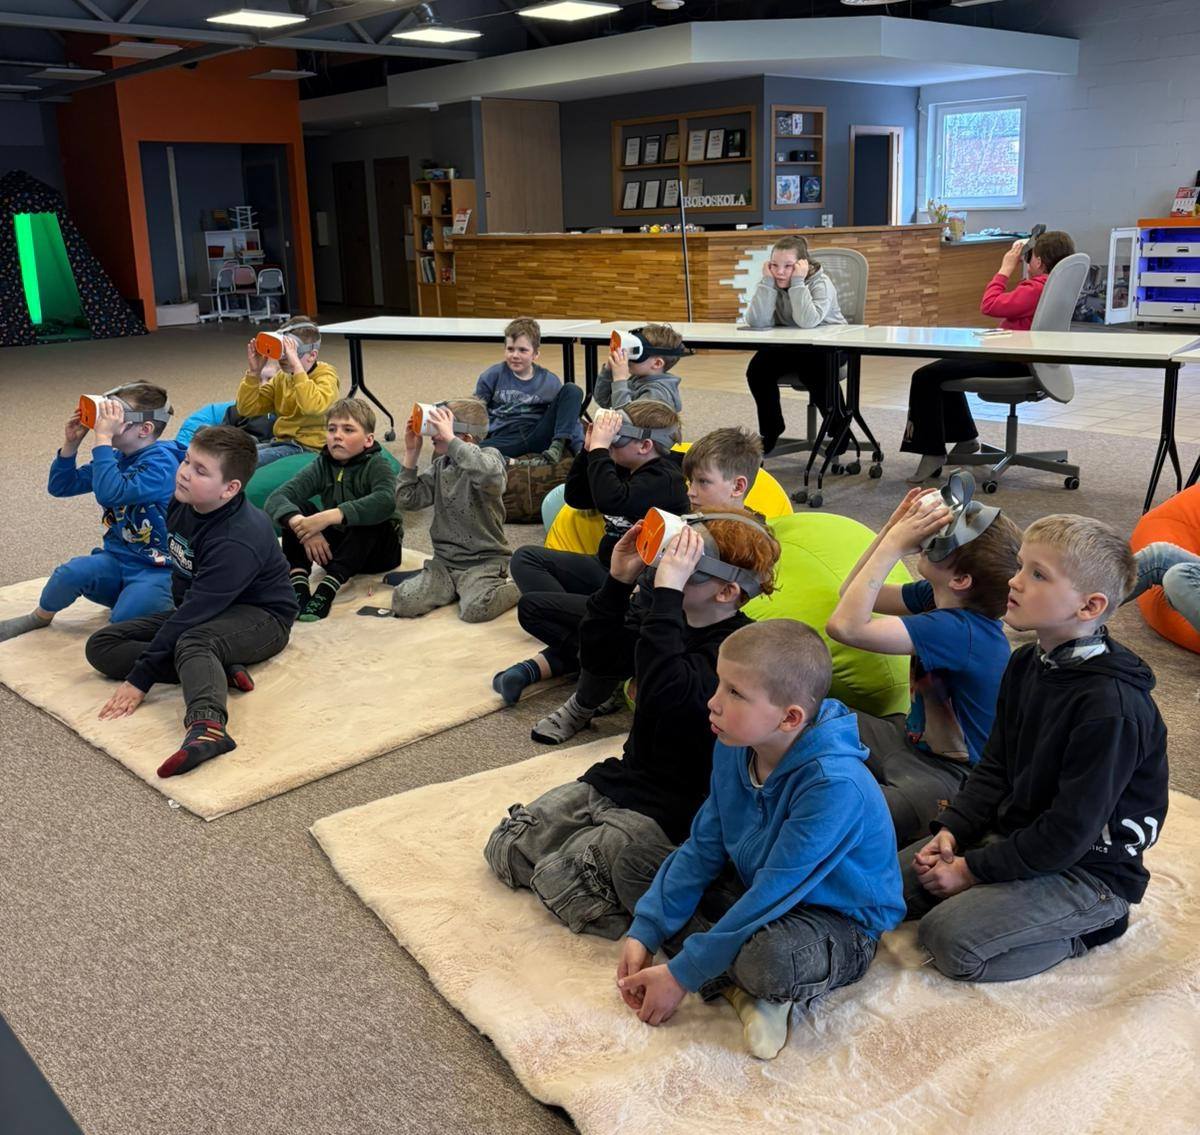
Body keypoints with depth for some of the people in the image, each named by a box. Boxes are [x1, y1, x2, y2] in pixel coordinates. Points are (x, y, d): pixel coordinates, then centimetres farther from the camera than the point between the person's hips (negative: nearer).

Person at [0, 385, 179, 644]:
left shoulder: (161, 462, -19)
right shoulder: (115, 456, 6)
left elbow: (110, 494, -35)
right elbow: (61, 487, 13)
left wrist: (102, 438, -32)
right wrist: (71, 443, 0)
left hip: (157, 569, -7)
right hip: (117, 558, 7)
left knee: (122, 622, -30)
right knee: (71, 572, -23)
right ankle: (39, 618, 6)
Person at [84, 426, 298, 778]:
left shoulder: (238, 541, -29)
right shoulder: (183, 504, -4)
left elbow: (195, 613, -31)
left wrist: (139, 679, -30)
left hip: (261, 617, -9)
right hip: (200, 609, 9)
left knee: (192, 643, -41)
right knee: (101, 645, -6)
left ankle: (207, 727, -68)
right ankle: (218, 671, -24)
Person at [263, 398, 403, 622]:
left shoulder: (377, 465, -15)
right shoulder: (323, 465, -4)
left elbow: (386, 501, -40)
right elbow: (274, 500, -18)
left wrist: (329, 516, -47)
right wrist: (301, 525, -39)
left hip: (377, 550, -4)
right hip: (332, 549, 4)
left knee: (368, 517, -34)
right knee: (295, 511, -15)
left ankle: (327, 589, -42)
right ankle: (298, 582, -30)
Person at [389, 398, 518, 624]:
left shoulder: (489, 457, -10)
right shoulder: (440, 466, 9)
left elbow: (491, 477, -36)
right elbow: (407, 500, 6)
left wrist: (450, 440, -33)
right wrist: (411, 453, 0)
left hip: (484, 560, -5)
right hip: (445, 560, 6)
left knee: (475, 609, -30)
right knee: (403, 601, -14)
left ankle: (516, 587, 2)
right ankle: (455, 587, 12)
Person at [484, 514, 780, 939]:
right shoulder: (680, 621, 5)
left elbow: (668, 692, -41)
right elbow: (598, 655, 14)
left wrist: (667, 592, -40)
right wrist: (619, 580, 0)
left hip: (672, 808, -9)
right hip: (622, 776, 9)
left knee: (558, 881, -19)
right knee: (505, 848, 3)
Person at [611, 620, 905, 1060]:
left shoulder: (834, 784, -33)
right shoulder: (734, 746, -10)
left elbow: (772, 896, -30)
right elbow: (702, 848, -1)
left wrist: (682, 974, -24)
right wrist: (644, 932, -8)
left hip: (838, 922, -8)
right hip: (751, 889, 8)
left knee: (772, 958, -42)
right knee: (632, 864, 1)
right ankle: (738, 984, -11)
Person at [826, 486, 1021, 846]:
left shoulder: (958, 631, -31)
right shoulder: (934, 597, -4)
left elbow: (845, 625, -39)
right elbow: (851, 593, 7)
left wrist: (895, 545, -33)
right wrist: (893, 529, -7)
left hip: (949, 775, -9)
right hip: (912, 737, 9)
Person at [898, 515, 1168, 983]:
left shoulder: (1112, 706, -26)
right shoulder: (1027, 663, 1)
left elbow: (1069, 833, -24)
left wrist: (974, 869, -18)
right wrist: (951, 829, -6)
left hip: (1088, 869, -8)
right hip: (1010, 833, 8)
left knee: (949, 938, -21)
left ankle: (1086, 927, 0)